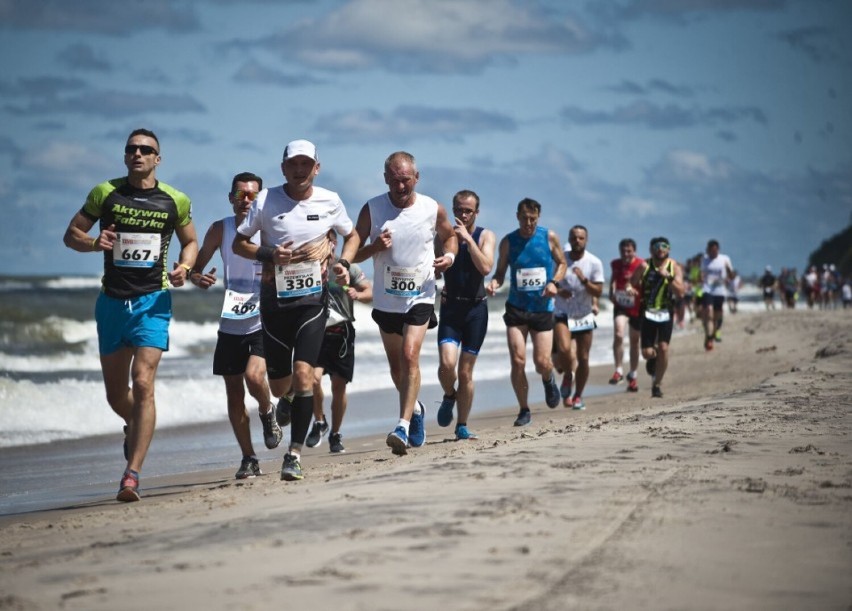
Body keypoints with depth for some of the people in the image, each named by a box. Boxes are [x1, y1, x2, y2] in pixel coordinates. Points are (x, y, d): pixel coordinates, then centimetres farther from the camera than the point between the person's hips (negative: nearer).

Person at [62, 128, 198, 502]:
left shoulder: (175, 201, 2)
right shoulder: (105, 194, 2)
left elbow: (190, 241, 16)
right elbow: (71, 235, 7)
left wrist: (184, 267, -5)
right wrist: (94, 243, -15)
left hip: (152, 301, -2)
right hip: (112, 300, 2)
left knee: (143, 383, -17)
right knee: (115, 393, 12)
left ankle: (132, 474, -19)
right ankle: (133, 426, 48)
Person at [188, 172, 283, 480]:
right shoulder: (220, 229, 0)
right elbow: (196, 267, 4)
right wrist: (197, 278, -19)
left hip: (263, 321, -3)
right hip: (230, 324, 3)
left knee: (254, 376, -23)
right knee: (234, 394, 5)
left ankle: (267, 412, 11)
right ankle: (249, 459, 18)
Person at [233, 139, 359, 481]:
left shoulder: (329, 202, 3)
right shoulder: (266, 201, -2)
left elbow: (352, 236, 19)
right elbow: (239, 243, 4)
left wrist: (344, 263, -1)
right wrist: (269, 254, -15)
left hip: (313, 296, -1)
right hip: (275, 296, 1)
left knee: (302, 373, -17)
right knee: (278, 385, 7)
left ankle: (295, 452, -11)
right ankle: (287, 399, 47)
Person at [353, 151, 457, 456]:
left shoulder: (433, 209, -6)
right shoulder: (372, 210, -7)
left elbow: (449, 235, 15)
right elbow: (351, 254, -2)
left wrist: (450, 255, -7)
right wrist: (374, 248, -22)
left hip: (420, 296, -3)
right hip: (386, 299, 3)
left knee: (410, 356, -20)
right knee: (395, 365, 14)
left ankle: (403, 426, -24)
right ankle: (414, 408, 41)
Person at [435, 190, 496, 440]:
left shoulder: (485, 236, 0)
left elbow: (486, 267, -17)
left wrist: (467, 238, -21)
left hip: (475, 308, -1)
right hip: (450, 307, 1)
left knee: (465, 372, 3)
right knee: (447, 364, -19)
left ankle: (462, 426, 14)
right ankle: (449, 396, 14)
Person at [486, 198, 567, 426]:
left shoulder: (549, 237, -1)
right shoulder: (508, 242, -1)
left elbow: (562, 263, 10)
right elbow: (500, 272, 6)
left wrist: (554, 282, -9)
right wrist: (494, 283, -17)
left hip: (542, 308, 0)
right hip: (516, 307, 0)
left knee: (542, 362, -5)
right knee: (517, 362, -9)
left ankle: (549, 380, 34)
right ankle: (524, 410, 8)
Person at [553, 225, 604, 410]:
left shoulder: (594, 263, -7)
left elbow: (598, 292, -9)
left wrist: (584, 280, -26)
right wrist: (557, 290, -16)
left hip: (584, 316, 1)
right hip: (562, 315, -1)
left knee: (583, 359, 5)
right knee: (564, 350, -24)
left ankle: (578, 396, 21)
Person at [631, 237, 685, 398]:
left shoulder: (674, 267, -1)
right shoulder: (645, 266, -3)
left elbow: (680, 291, -11)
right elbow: (631, 285, 4)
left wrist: (669, 277, -23)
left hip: (666, 312, 0)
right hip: (648, 312, 0)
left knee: (663, 348, -10)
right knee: (647, 353, -6)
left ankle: (657, 384, 6)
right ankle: (652, 359, 32)